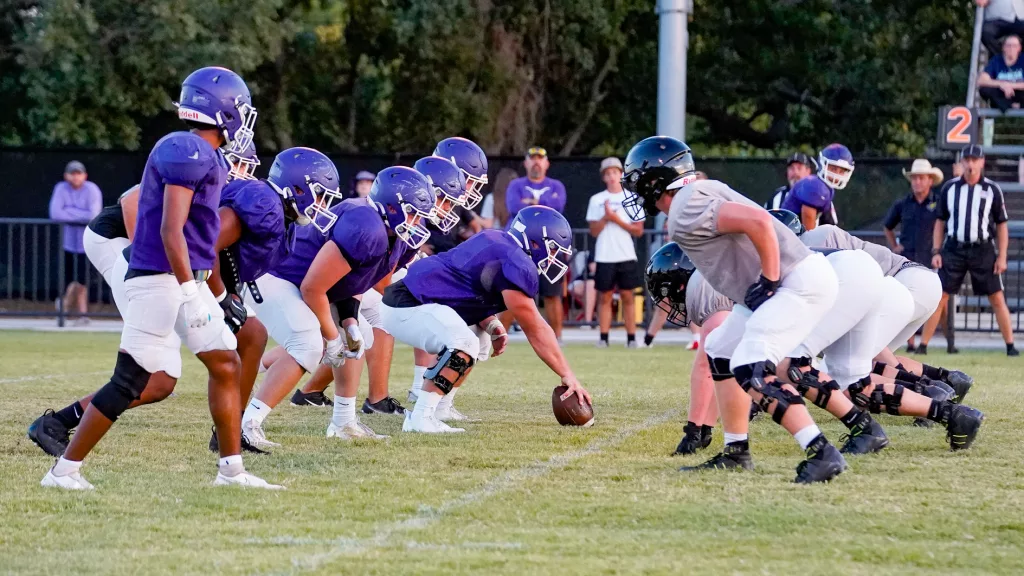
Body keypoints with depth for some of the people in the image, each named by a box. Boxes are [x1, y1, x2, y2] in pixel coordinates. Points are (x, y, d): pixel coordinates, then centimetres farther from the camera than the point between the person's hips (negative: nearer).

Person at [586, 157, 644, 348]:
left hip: (626, 256, 0)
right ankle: (604, 337, 2)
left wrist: (617, 219, -10)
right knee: (604, 297, 1)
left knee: (627, 297, 0)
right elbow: (594, 231, 3)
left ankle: (631, 337, 1)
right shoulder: (596, 200, 6)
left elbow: (639, 231, 1)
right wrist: (606, 218, -13)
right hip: (604, 257, 0)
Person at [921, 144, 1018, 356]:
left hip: (983, 251, -1)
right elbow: (940, 222, 11)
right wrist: (936, 251, 3)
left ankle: (1010, 346, 6)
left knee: (997, 299, -1)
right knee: (939, 297, -2)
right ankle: (922, 345, 0)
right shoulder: (949, 188, 6)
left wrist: (1002, 256, -3)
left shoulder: (992, 190, 1)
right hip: (954, 249, 1)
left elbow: (1001, 225, 4)